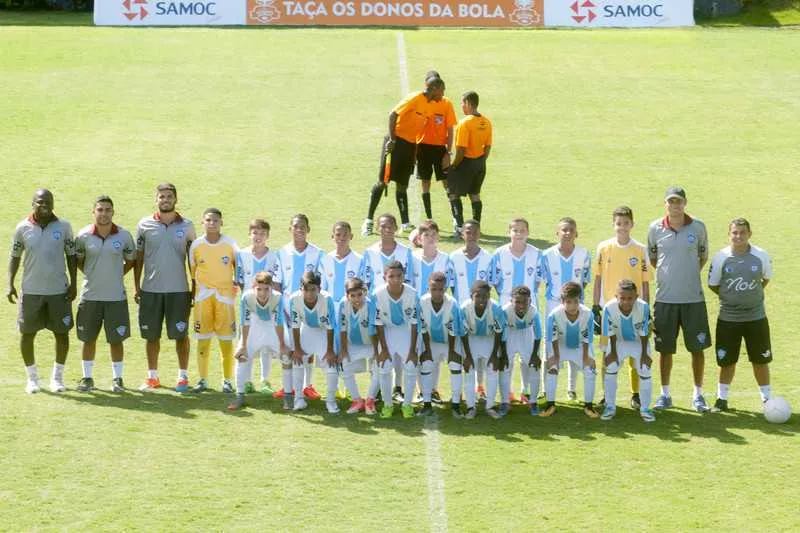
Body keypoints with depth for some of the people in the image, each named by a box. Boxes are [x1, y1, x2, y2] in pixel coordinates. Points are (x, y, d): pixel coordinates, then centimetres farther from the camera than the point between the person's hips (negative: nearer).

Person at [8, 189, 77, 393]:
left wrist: (74, 284, 1)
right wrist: (10, 284, -2)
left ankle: (57, 377, 19)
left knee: (62, 333, 4)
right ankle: (32, 378, 18)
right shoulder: (23, 228, -1)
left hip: (59, 290, 0)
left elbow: (71, 256, 6)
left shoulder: (63, 227, 0)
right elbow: (15, 257, 6)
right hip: (31, 291, 0)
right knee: (27, 334, 4)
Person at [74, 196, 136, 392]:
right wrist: (92, 275, 4)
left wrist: (118, 274, 2)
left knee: (116, 339, 4)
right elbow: (78, 260, 12)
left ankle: (117, 378, 16)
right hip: (90, 295, 1)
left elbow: (131, 260, 10)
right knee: (88, 339, 8)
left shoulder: (124, 235, -4)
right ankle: (87, 377, 20)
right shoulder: (84, 236, -4)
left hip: (116, 296, -1)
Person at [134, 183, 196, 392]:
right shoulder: (145, 225, 3)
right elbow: (138, 258, 7)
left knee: (180, 335, 2)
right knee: (152, 335, 6)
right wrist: (137, 288, 4)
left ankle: (183, 377, 12)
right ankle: (152, 377, 16)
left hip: (179, 289, -1)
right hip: (151, 289, 1)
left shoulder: (186, 226, 3)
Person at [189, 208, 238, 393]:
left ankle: (227, 380, 9)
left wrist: (239, 284, 2)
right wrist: (193, 292, 9)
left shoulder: (230, 244, -1)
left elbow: (237, 265, 10)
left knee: (226, 338, 0)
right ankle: (203, 379, 13)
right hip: (203, 294, 1)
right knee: (203, 338, 4)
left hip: (225, 294, -1)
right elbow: (193, 270, 9)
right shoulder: (196, 245, 1)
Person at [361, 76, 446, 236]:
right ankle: (368, 221, 1)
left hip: (410, 145, 8)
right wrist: (392, 139, -19)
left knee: (402, 185, 10)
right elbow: (393, 115, -17)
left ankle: (406, 223, 9)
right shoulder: (415, 98, -14)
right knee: (383, 181, -5)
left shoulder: (431, 105, 10)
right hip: (396, 142, -8)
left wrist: (417, 149, 13)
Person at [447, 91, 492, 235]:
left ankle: (459, 225, -4)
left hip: (467, 162, -7)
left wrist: (454, 165, -10)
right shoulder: (486, 123, 3)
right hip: (480, 162, 7)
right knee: (475, 195, 16)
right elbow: (488, 146, 8)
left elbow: (462, 149, -21)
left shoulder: (465, 123, -19)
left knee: (453, 193, 4)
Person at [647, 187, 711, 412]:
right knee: (665, 349, 6)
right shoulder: (655, 228, 0)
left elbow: (703, 256, 12)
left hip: (693, 298, 0)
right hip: (665, 298, 0)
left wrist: (690, 274, 5)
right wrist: (667, 274, 7)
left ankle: (698, 395, 15)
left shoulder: (697, 227, -1)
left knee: (697, 348, 3)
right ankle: (665, 394, 18)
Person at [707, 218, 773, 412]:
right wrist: (731, 297, 5)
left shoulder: (761, 256, -7)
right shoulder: (721, 257, -9)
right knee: (726, 361, 7)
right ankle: (722, 399, 21)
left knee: (761, 360, 7)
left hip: (756, 317, 0)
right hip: (728, 318, 0)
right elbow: (713, 285, 3)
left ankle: (767, 399, 19)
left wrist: (752, 295, 8)